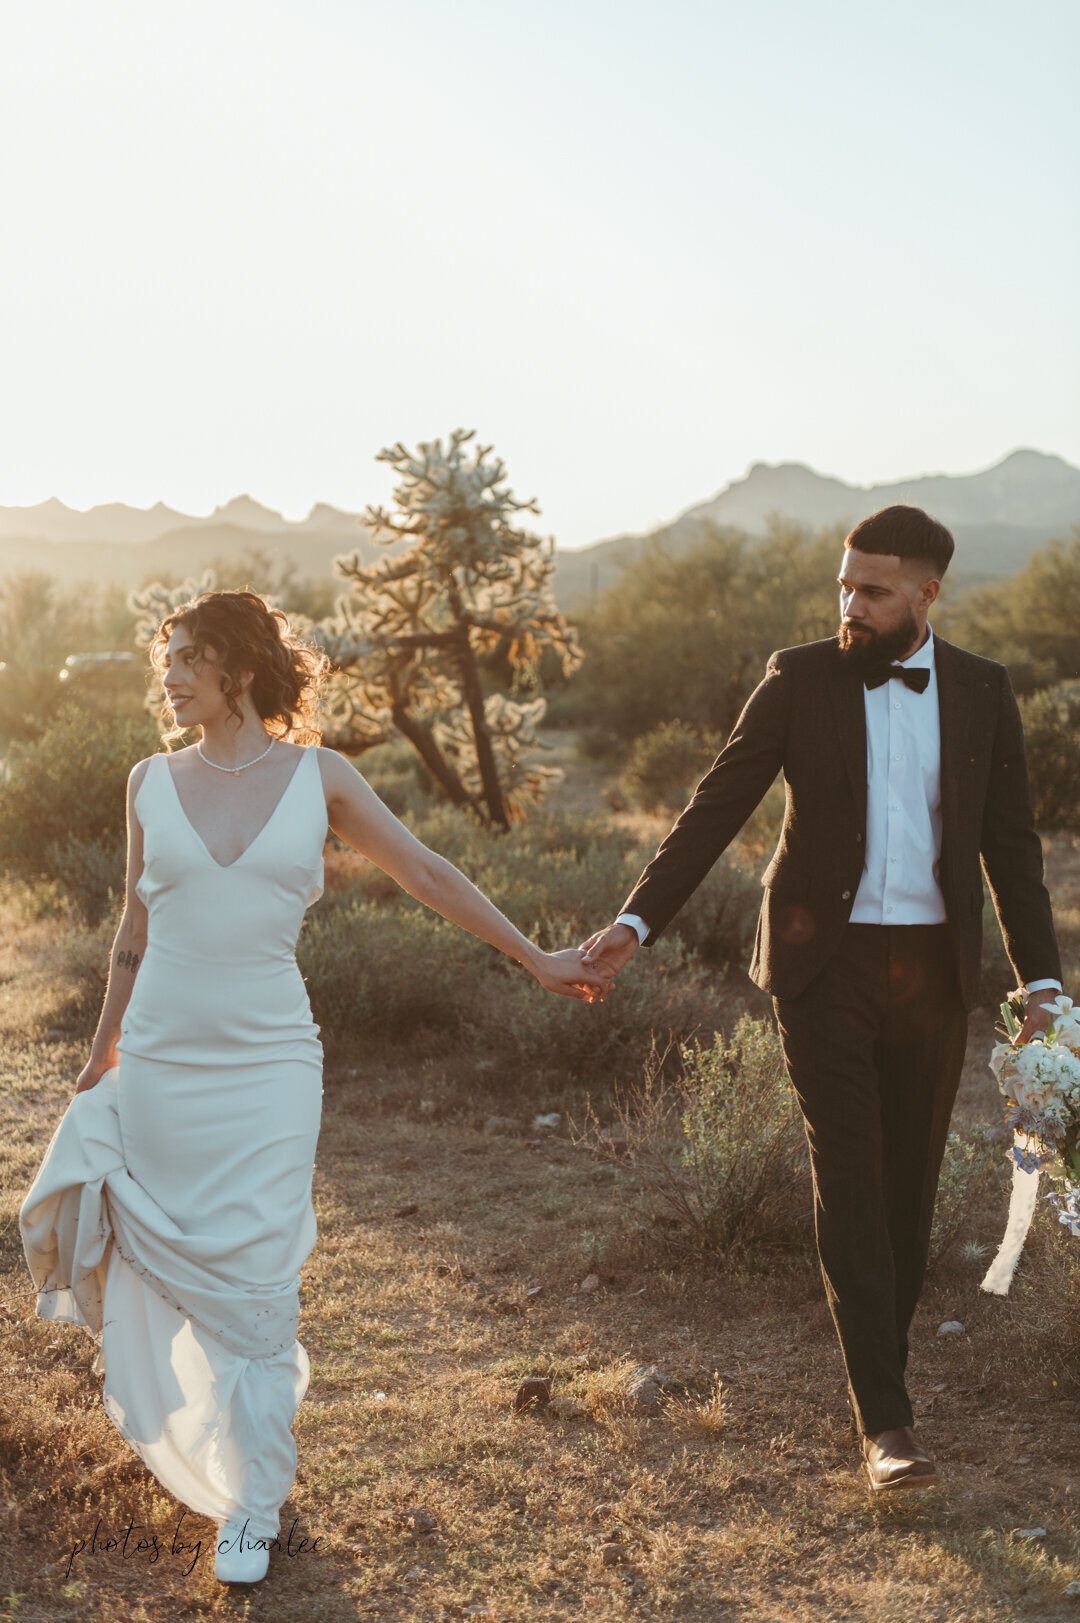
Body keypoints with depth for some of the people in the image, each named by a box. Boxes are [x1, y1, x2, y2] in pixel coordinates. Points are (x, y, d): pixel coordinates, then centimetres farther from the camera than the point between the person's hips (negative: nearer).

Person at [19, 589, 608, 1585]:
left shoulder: (317, 776, -1)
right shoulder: (153, 783, 4)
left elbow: (426, 875, 5)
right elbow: (136, 931, 14)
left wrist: (535, 958, 6)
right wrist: (103, 1053, 21)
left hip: (269, 1065, -2)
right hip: (161, 1064, 2)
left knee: (254, 1281, -2)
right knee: (169, 1270, 8)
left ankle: (253, 1506, 14)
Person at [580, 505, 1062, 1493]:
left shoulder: (982, 691, 3)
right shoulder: (800, 679, -2)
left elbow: (1011, 845, 6)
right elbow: (719, 807, -3)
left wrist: (1041, 983, -1)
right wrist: (638, 921, -12)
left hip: (933, 967, 2)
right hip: (825, 964, -2)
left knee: (908, 1185, 10)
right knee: (849, 1181, -8)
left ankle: (878, 1370, 28)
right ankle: (885, 1419, -5)